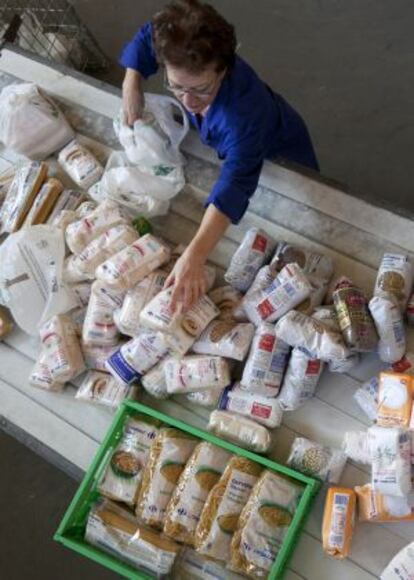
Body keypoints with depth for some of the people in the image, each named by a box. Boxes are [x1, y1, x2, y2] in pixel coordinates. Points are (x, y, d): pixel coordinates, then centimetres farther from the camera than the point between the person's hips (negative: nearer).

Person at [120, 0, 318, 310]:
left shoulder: (244, 111, -52)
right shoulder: (196, 67, -35)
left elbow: (235, 186, -61)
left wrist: (194, 257, -71)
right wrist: (132, 81, -26)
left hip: (280, 153, -5)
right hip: (230, 142, 5)